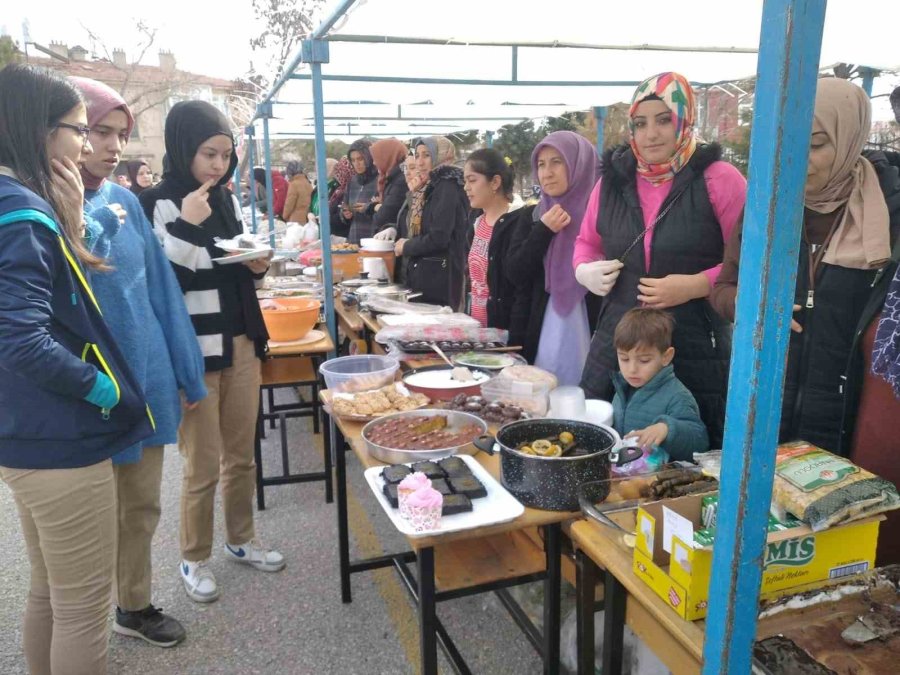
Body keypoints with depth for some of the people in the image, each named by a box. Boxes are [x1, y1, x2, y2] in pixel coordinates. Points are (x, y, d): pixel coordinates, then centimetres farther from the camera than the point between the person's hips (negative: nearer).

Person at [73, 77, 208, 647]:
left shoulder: (124, 200, 5)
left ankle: (136, 605, 40)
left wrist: (189, 373, 7)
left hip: (147, 378, 5)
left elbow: (161, 289, 7)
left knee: (142, 504, 18)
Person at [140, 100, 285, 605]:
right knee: (203, 467, 5)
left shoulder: (229, 200, 10)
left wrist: (258, 267, -1)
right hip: (193, 351, -6)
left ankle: (241, 539, 35)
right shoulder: (158, 204, -10)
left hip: (242, 343, 6)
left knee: (242, 455, 16)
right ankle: (195, 559, 27)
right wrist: (187, 226, -23)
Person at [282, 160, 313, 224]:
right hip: (307, 219, 8)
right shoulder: (307, 182, 11)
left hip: (296, 220, -8)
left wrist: (285, 216, 5)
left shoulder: (294, 184, -12)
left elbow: (289, 204, -9)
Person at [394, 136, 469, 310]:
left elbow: (438, 238, -21)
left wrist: (406, 247, -7)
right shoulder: (429, 187, 14)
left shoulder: (447, 188, -13)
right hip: (421, 273, 9)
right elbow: (412, 227, 13)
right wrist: (414, 195, -1)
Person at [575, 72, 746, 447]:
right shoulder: (614, 179, 7)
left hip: (696, 350, -4)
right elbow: (587, 242, 21)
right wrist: (586, 271, 0)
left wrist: (696, 286, -19)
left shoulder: (718, 179, -7)